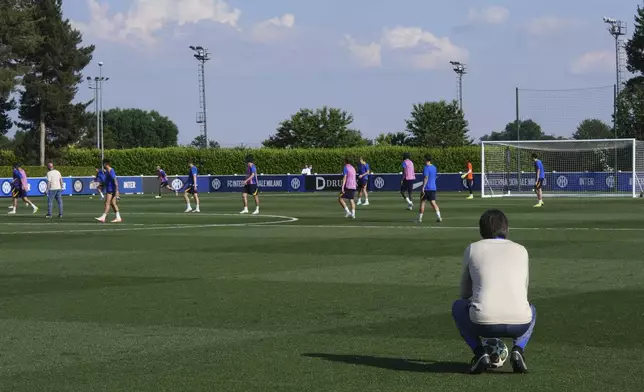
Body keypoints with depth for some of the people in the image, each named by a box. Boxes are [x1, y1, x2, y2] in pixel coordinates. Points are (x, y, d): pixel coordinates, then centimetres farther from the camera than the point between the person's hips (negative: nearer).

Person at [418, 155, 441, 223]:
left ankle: (420, 218, 7)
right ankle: (439, 217, -11)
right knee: (433, 203, 5)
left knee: (422, 203, 3)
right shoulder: (434, 168, 12)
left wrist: (423, 187, -23)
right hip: (433, 188, 7)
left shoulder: (426, 168, -13)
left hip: (426, 188, -7)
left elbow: (426, 178, -22)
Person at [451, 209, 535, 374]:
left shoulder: (472, 249, 16)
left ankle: (479, 352, 10)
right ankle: (518, 349, 9)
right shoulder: (521, 251, 21)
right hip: (519, 324, 2)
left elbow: (465, 293, 28)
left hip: (483, 323, -1)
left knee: (458, 307, 32)